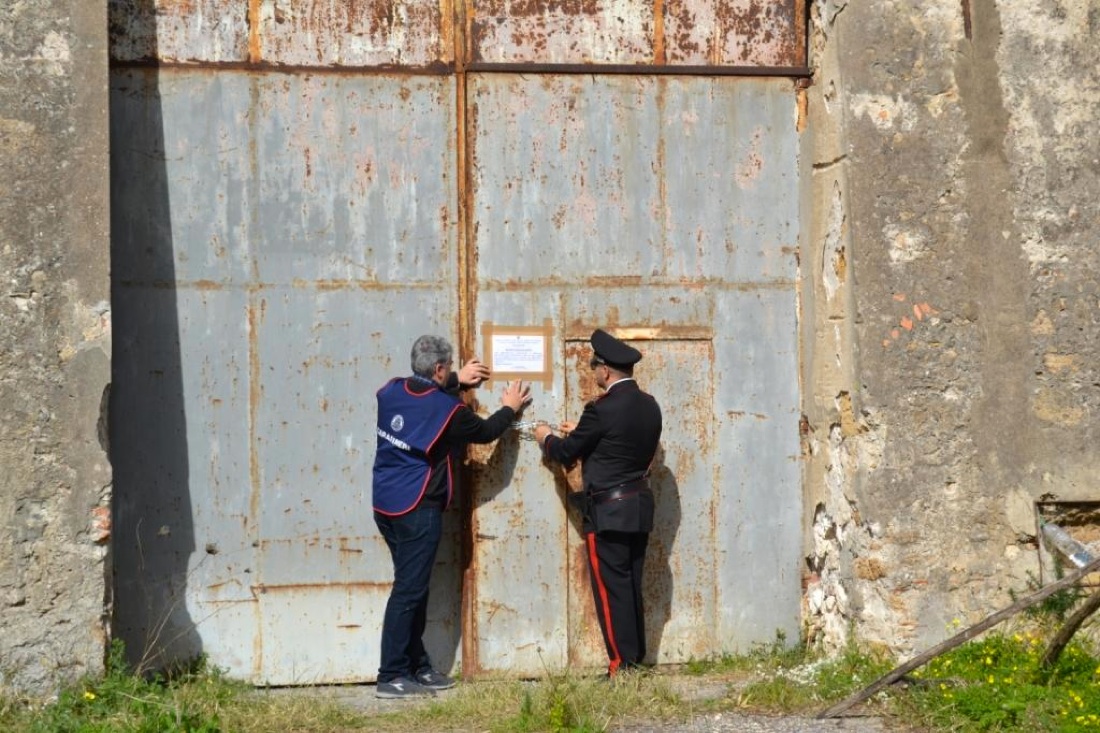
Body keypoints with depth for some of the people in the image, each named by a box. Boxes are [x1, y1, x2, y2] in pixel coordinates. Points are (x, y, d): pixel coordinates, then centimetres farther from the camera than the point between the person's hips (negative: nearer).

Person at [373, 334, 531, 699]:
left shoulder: (392, 391, 3)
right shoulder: (447, 409, -14)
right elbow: (485, 431, 4)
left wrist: (457, 382, 27)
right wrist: (510, 408, 20)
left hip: (386, 505, 8)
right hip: (416, 510, -8)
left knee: (413, 587, 15)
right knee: (409, 591, -4)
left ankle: (417, 667, 21)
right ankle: (391, 677, -3)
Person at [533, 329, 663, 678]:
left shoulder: (603, 408, -18)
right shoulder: (649, 406, 6)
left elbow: (566, 453, -7)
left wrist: (547, 438, 14)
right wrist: (582, 432, 24)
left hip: (608, 512, -8)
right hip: (639, 507, 8)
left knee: (611, 589, -2)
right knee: (631, 587, 14)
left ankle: (623, 665, -1)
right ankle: (637, 659, 19)